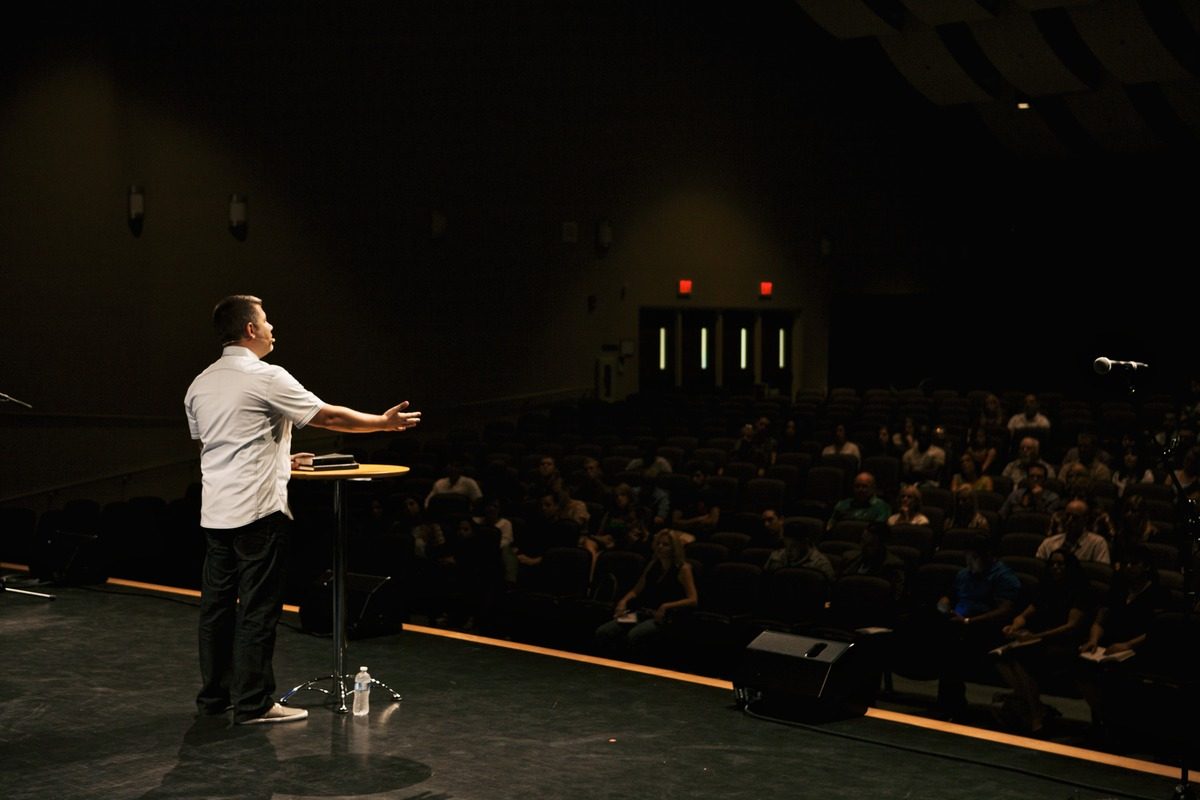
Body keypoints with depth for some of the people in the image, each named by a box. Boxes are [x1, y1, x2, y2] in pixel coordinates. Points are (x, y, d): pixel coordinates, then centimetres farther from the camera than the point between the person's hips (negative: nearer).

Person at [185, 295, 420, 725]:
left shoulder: (200, 385, 12)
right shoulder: (266, 378, -11)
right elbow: (329, 416, -9)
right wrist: (384, 422, 5)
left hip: (214, 511, 8)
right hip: (257, 510, -7)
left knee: (217, 603, 13)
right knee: (257, 608, -2)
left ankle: (213, 694, 20)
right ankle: (253, 703, 1)